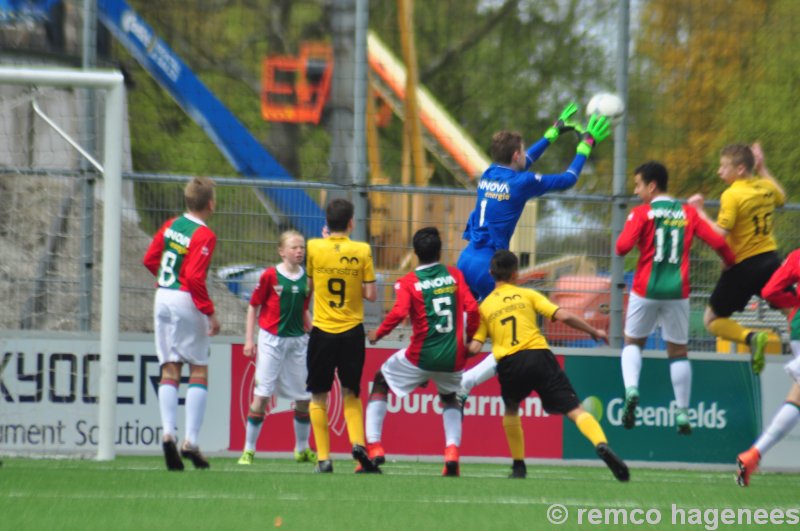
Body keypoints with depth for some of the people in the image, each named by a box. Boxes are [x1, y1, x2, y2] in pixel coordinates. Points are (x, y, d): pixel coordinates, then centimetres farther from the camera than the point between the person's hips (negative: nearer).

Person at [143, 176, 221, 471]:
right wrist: (210, 313, -15)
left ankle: (168, 432, -6)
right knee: (199, 370, 3)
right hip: (187, 303, -6)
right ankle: (191, 441, -4)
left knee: (169, 369, 7)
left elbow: (149, 259, 13)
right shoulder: (204, 236, -14)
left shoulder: (171, 225, 6)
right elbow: (195, 278, -21)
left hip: (163, 299, 6)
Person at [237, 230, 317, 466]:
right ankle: (249, 450, -1)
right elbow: (253, 307, -1)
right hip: (272, 339, -4)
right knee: (262, 394, -6)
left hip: (298, 340, 4)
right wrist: (249, 339, -4)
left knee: (304, 397, 7)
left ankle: (302, 449, 24)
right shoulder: (270, 275, -7)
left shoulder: (307, 278, 5)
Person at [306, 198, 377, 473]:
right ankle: (358, 442, -10)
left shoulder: (314, 247, -4)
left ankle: (323, 458, 3)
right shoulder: (362, 251, -6)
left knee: (319, 397, 10)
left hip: (322, 332, 0)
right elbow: (371, 295, -6)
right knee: (351, 394, 14)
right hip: (352, 333, 0)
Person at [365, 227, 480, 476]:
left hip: (420, 357, -3)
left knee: (380, 382, 22)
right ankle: (452, 451, 6)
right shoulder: (454, 275, 5)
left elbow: (399, 313, -18)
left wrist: (378, 333, -2)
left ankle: (374, 447, 9)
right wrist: (470, 340, 11)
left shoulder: (408, 282, -4)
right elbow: (472, 308, -3)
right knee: (449, 398, 31)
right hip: (453, 359, 3)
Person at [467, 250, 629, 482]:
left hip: (509, 365, 1)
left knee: (511, 409, 32)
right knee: (575, 410, -7)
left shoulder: (484, 306, 17)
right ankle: (602, 444, -34)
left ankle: (519, 465, 29)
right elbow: (563, 316, 3)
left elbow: (474, 347, 6)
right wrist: (594, 331, 15)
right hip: (539, 356, -1)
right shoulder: (527, 295, 14)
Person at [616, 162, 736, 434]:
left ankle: (631, 389, -10)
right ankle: (683, 414, 8)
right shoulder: (688, 213, 5)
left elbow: (623, 246, -16)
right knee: (678, 350, 11)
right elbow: (718, 242, 0)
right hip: (677, 290, 2)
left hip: (646, 289, -2)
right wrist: (732, 264, 18)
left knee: (633, 342, 17)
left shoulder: (642, 213, -5)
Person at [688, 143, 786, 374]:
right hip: (770, 259, 6)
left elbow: (719, 234, -22)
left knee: (712, 320, 6)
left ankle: (751, 337, -20)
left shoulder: (732, 195, -15)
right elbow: (781, 197, 31)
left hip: (744, 266, -6)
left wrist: (699, 211, -13)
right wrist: (762, 169, 32)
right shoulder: (766, 187, 6)